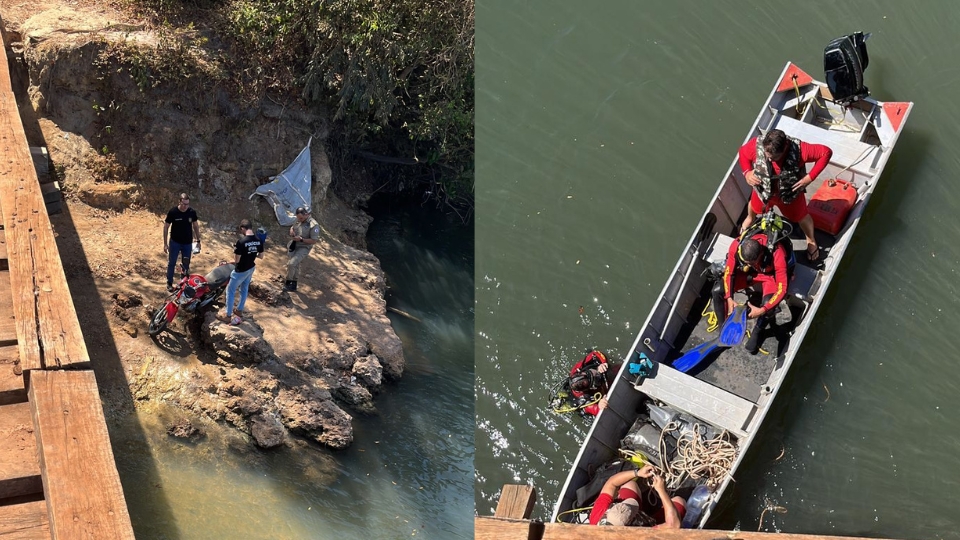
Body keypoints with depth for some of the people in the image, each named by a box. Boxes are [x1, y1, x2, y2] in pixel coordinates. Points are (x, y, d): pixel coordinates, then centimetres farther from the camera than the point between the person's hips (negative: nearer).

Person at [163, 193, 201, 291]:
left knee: (186, 264, 10)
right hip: (175, 242, -2)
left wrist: (198, 240, 5)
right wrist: (165, 244, -8)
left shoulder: (192, 212, -10)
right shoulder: (172, 212, -16)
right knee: (171, 263, 9)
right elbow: (166, 227, -7)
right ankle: (169, 283, 22)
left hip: (188, 243, 2)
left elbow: (195, 226, 5)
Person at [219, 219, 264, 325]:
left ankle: (228, 316, 14)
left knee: (230, 291, 9)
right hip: (251, 268, 6)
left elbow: (236, 260, -21)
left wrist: (235, 250, -3)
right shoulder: (259, 240, -8)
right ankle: (239, 310, 41)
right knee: (244, 289, 25)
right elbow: (261, 256, 3)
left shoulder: (241, 241, -27)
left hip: (240, 271, -6)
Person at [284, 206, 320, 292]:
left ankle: (288, 282, -2)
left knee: (291, 263, -20)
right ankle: (294, 284, 37)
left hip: (303, 248, -7)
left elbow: (314, 241, -21)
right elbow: (293, 227, 19)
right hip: (294, 246, 7)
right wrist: (291, 230, -5)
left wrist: (301, 239, -26)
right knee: (295, 265, 20)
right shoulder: (299, 221, -1)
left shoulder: (313, 225, -22)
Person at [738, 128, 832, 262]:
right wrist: (747, 172, -26)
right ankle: (750, 219, 72)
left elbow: (826, 152, -29)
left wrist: (810, 177, -31)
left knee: (801, 217, 24)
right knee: (755, 207, 34)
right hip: (763, 189, 2)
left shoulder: (798, 149, -40)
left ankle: (811, 240, 55)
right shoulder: (756, 145, -35)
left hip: (791, 193, -2)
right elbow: (743, 152, -12)